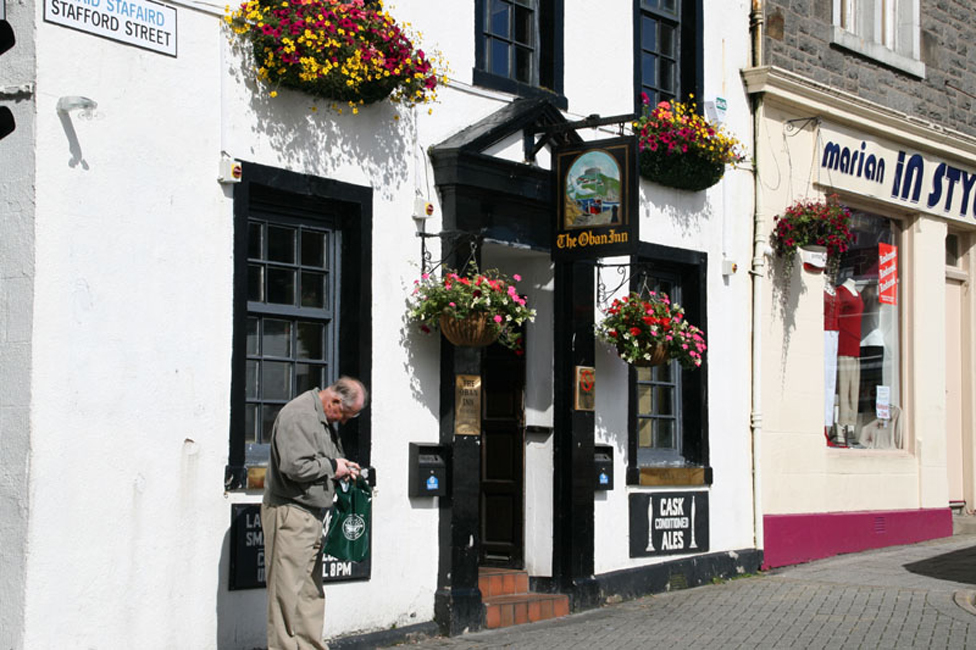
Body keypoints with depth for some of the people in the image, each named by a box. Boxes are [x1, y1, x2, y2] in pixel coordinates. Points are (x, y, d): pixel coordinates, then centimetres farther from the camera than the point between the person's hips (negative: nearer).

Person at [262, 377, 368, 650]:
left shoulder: (326, 419, 16)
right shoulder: (298, 415, -16)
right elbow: (296, 466, -26)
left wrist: (343, 469, 10)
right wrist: (332, 467, -12)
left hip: (313, 514, 10)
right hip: (290, 514, -10)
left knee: (312, 591, 13)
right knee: (287, 591, -6)